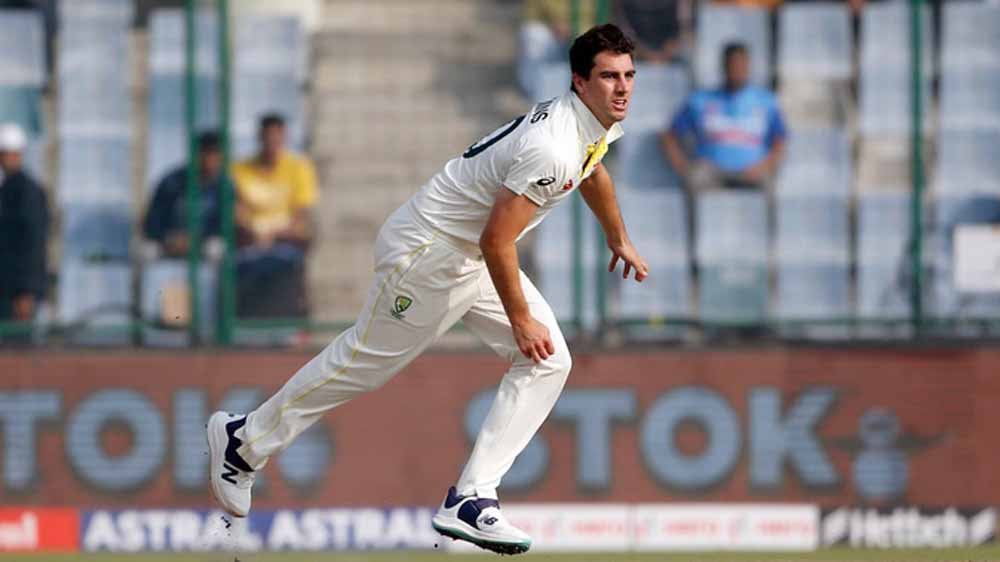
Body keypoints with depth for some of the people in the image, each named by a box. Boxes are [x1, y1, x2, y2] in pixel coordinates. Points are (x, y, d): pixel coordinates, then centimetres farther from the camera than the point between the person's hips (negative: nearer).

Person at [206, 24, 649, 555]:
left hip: (470, 254, 10)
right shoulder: (550, 146, -33)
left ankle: (470, 500, -3)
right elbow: (496, 241, -31)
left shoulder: (600, 122, -1)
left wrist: (619, 239, 39)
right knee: (365, 361, 5)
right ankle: (243, 440, 25)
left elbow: (592, 171, 25)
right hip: (429, 251, -10)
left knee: (548, 362, -2)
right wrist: (521, 321, -21)